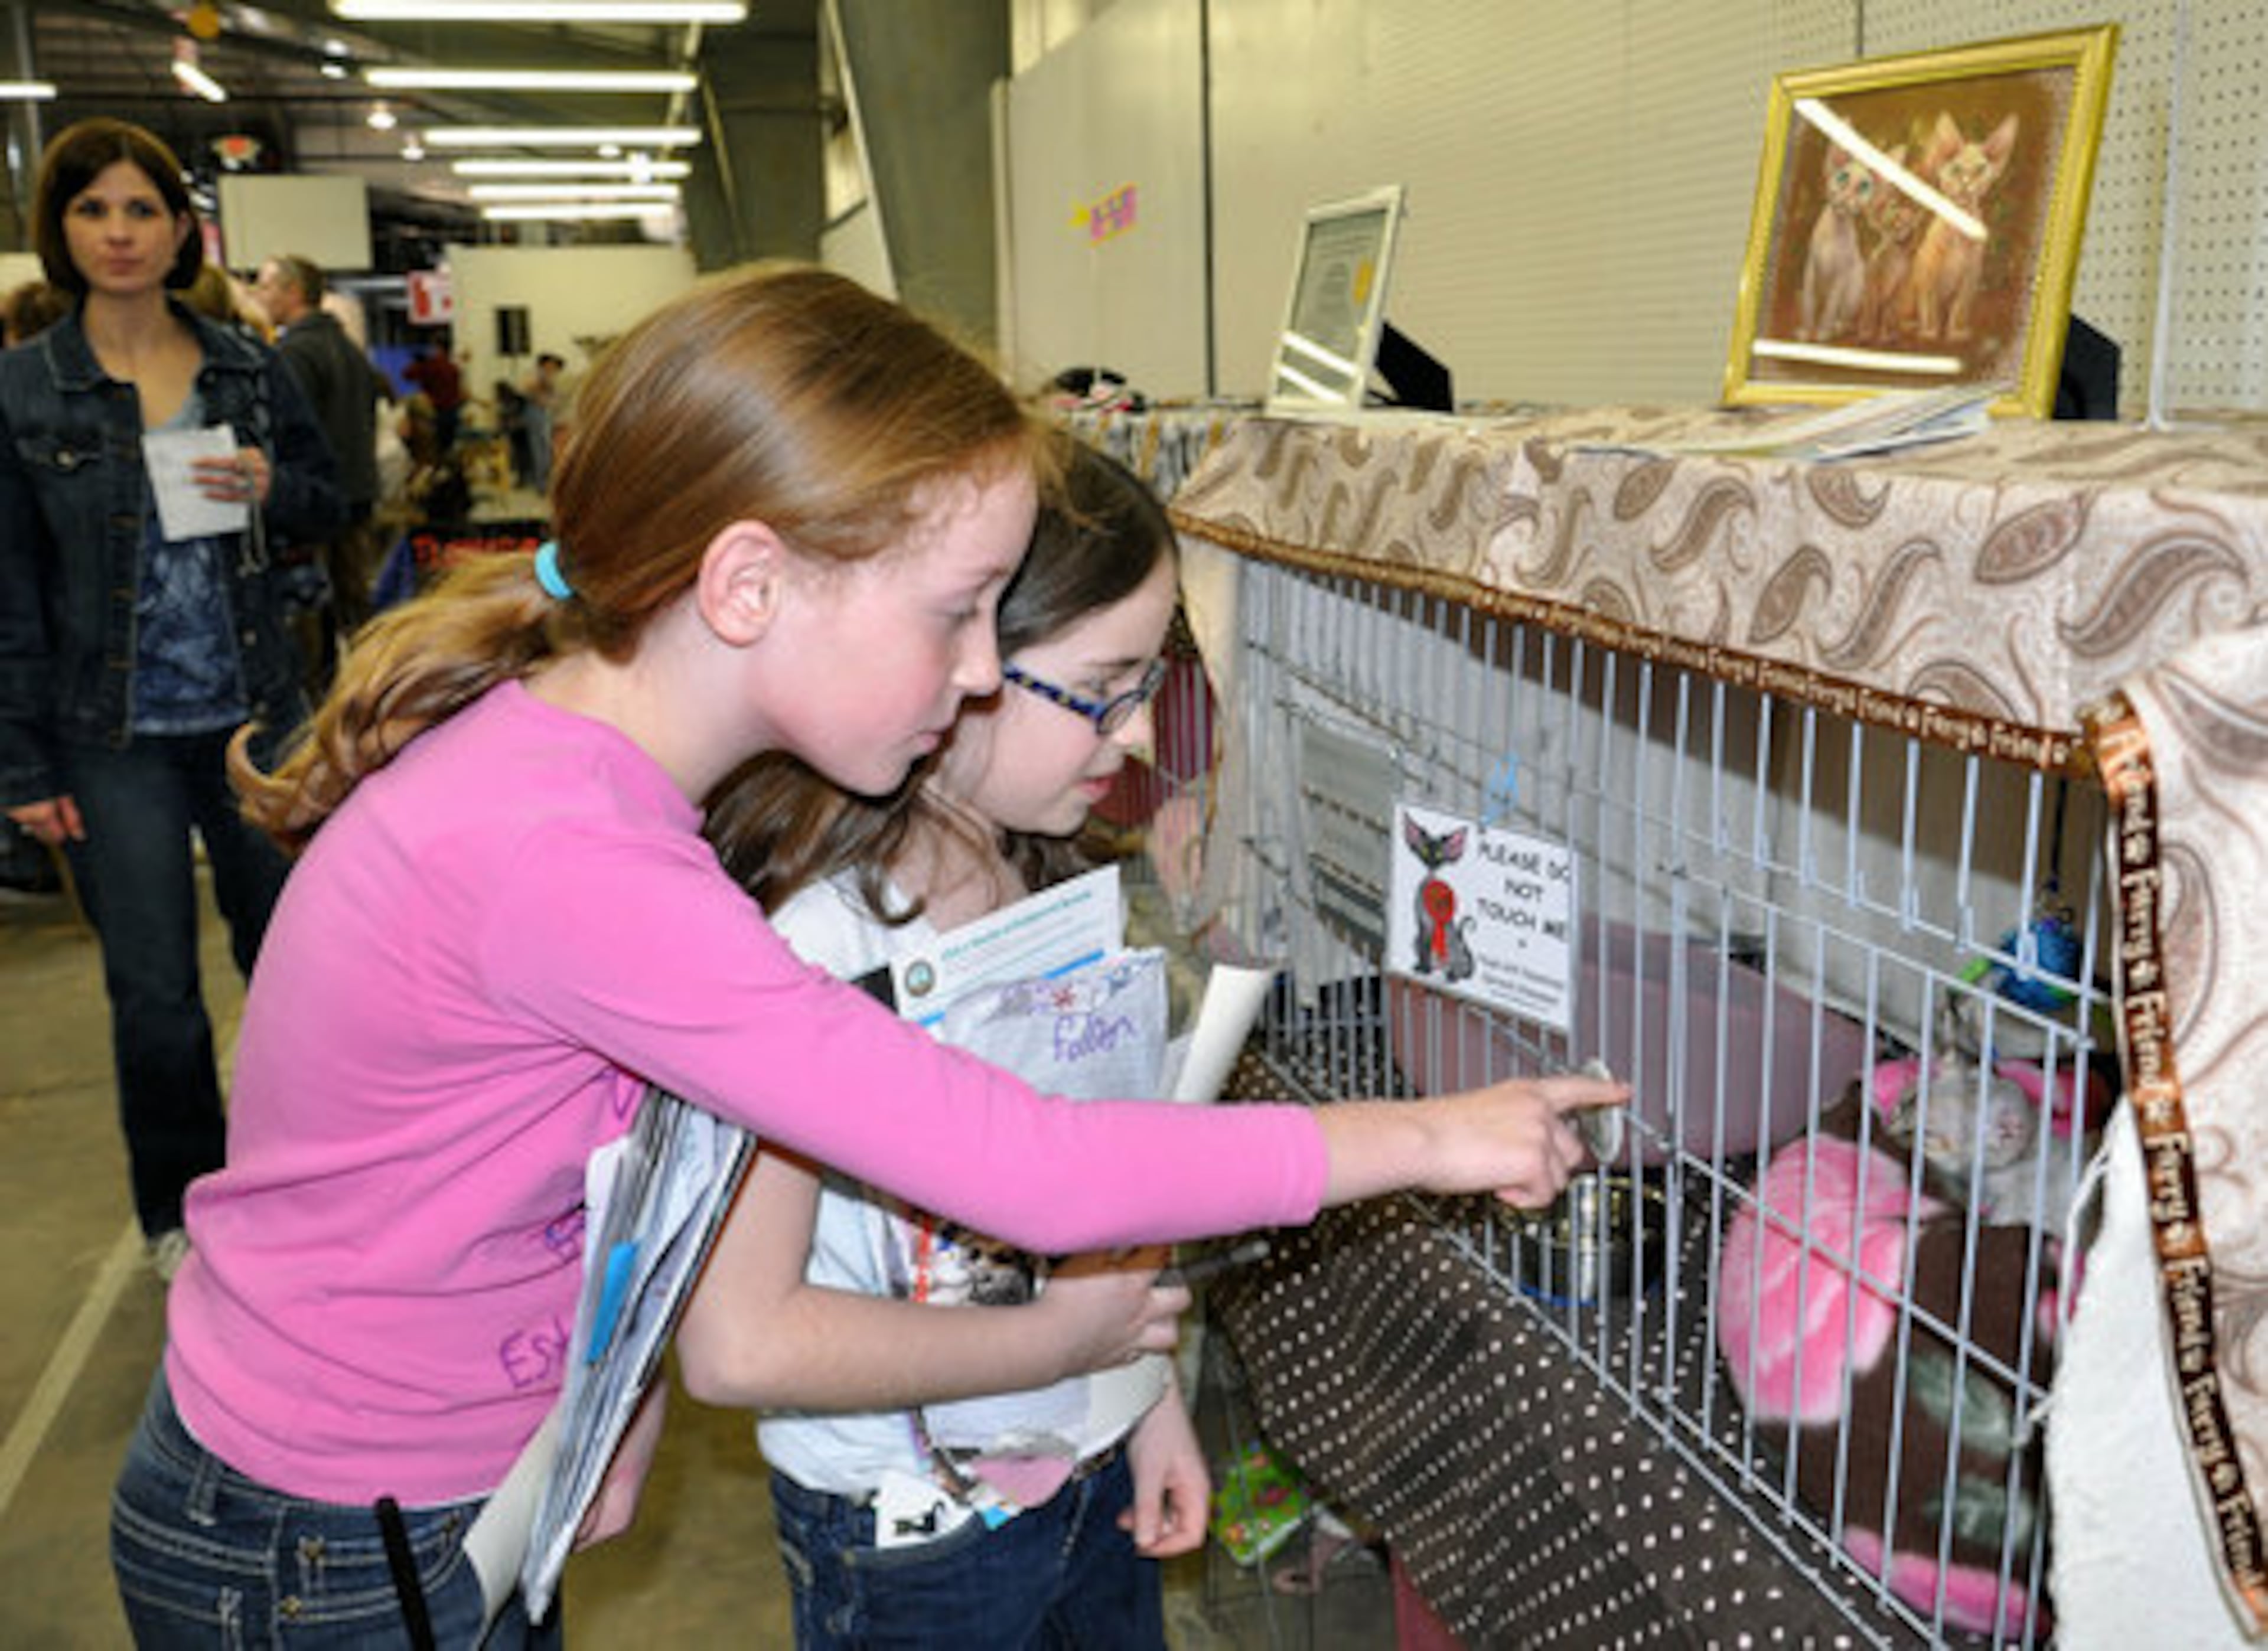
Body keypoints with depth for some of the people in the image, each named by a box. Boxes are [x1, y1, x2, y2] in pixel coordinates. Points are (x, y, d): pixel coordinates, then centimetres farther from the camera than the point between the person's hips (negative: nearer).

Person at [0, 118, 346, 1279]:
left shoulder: (247, 370, 3)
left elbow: (330, 503, 13)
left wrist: (274, 489, -11)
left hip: (256, 715, 2)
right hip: (114, 739, -2)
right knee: (155, 996, 5)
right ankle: (178, 1211, 26)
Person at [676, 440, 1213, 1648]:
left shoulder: (1054, 886, -4)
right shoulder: (807, 945, -27)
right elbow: (738, 1345, -28)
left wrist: (1151, 1397, 4)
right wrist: (1060, 1339, -20)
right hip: (908, 1547, -6)